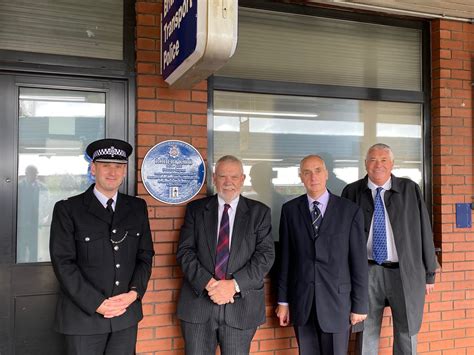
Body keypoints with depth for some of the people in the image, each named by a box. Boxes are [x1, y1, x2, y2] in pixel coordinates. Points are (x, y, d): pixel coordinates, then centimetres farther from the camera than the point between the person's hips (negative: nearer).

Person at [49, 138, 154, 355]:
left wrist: (134, 293, -8)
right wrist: (97, 304, -14)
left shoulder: (137, 207, 6)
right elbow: (63, 263, -9)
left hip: (127, 313, 3)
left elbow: (145, 255, 7)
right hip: (84, 315, -3)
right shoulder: (67, 209, -5)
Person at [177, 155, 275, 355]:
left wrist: (234, 284, -15)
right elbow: (185, 251, -1)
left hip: (241, 305, 0)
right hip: (198, 303, 1)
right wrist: (208, 283, -14)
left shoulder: (259, 212, 4)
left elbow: (266, 254, -4)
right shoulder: (195, 209, 6)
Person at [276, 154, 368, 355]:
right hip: (302, 302, 2)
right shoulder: (290, 210, 2)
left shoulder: (350, 210, -3)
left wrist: (359, 305, -1)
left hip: (337, 301, -1)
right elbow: (285, 258, 3)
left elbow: (359, 261, -2)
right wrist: (283, 301, 4)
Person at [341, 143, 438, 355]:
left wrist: (429, 272, 4)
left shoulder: (410, 190, 0)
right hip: (367, 272, 0)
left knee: (407, 333, 11)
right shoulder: (352, 192, 0)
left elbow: (424, 232, 3)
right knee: (367, 334, 10)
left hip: (405, 272, 0)